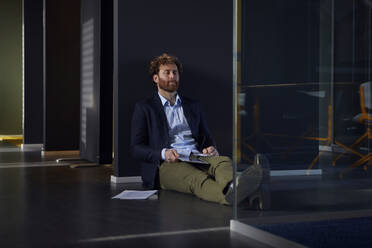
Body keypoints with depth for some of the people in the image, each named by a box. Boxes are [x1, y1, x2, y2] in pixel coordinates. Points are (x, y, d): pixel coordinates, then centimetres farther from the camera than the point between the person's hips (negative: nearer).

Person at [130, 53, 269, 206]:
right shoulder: (144, 108, 13)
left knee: (223, 161, -32)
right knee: (196, 178, -39)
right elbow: (136, 148, 5)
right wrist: (163, 153, -15)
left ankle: (232, 186, -68)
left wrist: (211, 149, -1)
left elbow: (207, 139, 26)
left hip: (197, 158, 4)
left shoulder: (193, 106, 26)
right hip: (167, 165, -4)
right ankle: (230, 195, -71)